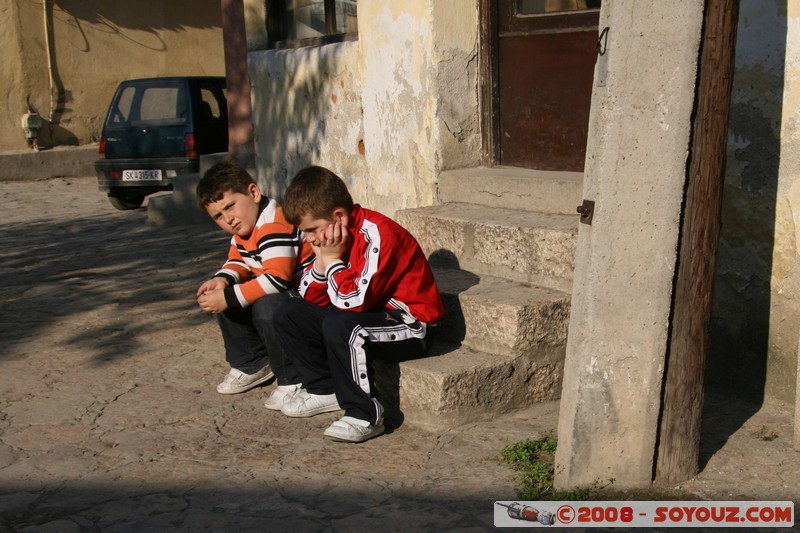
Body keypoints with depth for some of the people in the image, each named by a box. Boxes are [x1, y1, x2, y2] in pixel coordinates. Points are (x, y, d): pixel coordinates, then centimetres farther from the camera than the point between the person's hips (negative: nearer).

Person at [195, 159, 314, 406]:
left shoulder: (275, 227, -27)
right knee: (220, 296, 4)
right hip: (283, 294, 10)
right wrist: (222, 280, -10)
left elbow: (277, 278, -36)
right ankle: (251, 365, 17)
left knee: (266, 307, -36)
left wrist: (230, 298, -32)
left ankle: (292, 381, -17)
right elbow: (238, 262, 14)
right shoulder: (242, 230, 6)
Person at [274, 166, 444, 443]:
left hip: (411, 326, -9)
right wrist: (321, 260, -14)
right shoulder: (332, 235, 1)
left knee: (338, 325, -35)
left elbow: (352, 301, -30)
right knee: (289, 313, 3)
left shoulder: (377, 235, -25)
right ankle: (324, 389, 11)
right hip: (370, 313, 9)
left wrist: (332, 259, -20)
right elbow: (311, 298, 2)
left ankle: (365, 415, -21)